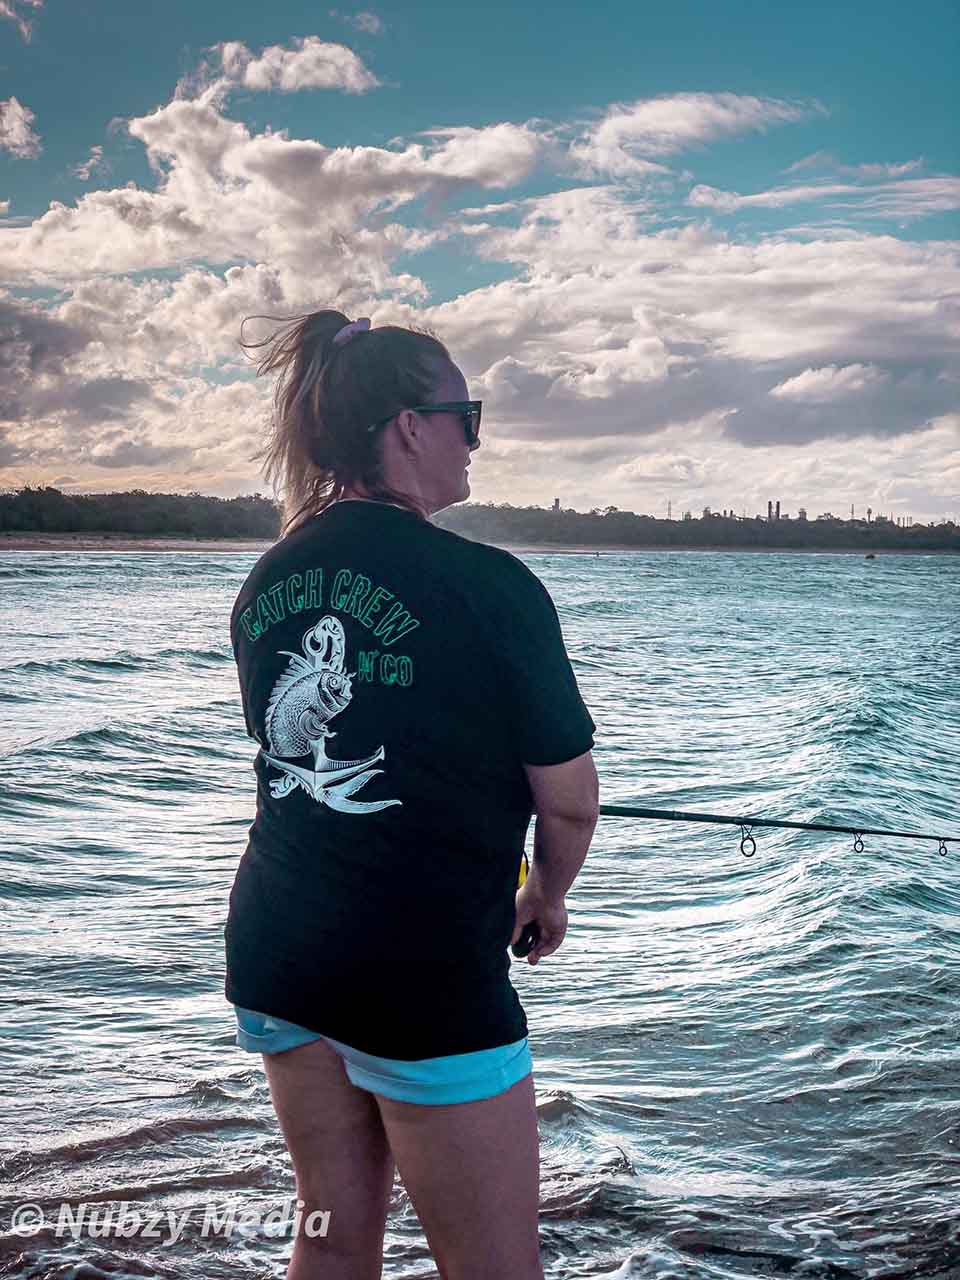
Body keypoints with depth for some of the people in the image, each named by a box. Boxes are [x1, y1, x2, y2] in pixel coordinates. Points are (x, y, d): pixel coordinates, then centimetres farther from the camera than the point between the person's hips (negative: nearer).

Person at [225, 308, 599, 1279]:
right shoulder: (487, 585, -16)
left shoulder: (265, 582, 4)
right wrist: (543, 897, 12)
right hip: (426, 977, -7)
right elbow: (569, 800, -10)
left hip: (273, 948, 7)